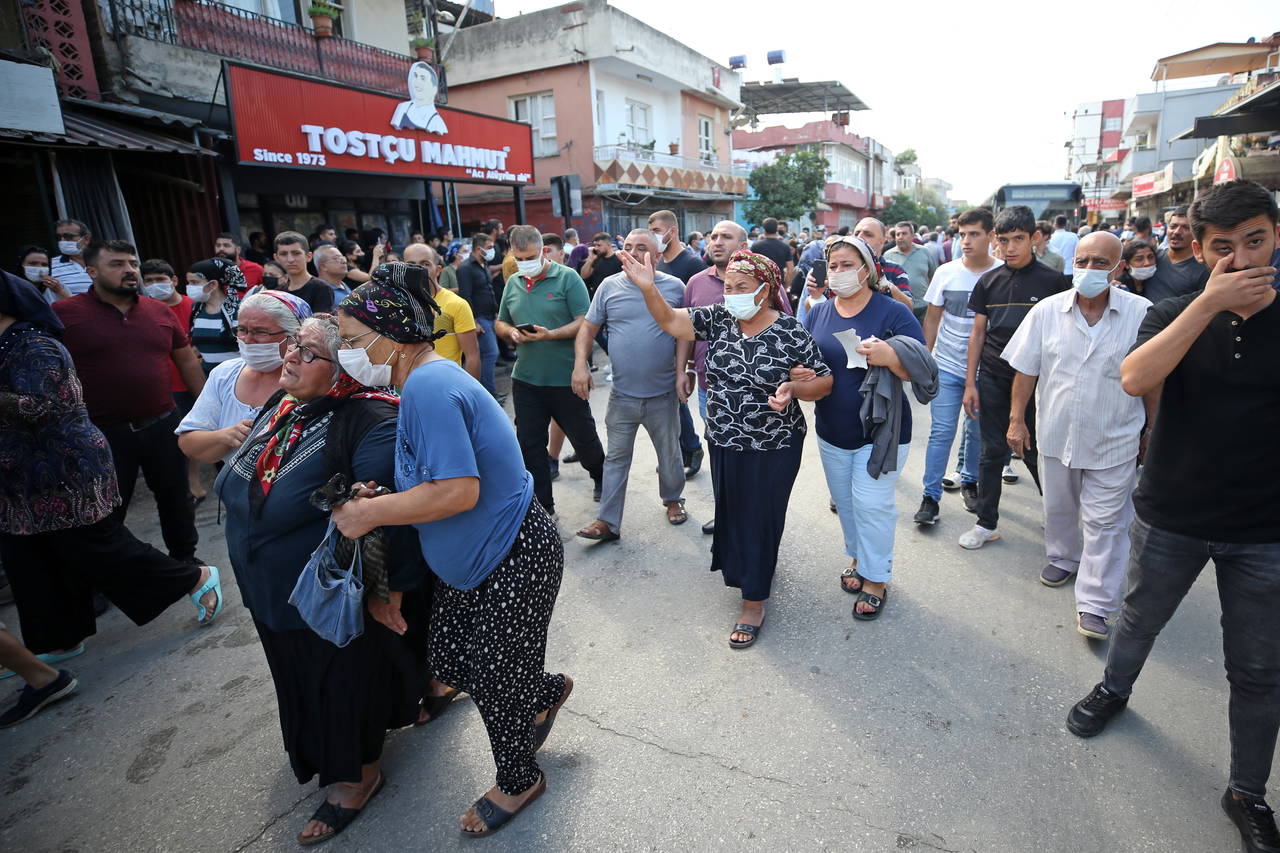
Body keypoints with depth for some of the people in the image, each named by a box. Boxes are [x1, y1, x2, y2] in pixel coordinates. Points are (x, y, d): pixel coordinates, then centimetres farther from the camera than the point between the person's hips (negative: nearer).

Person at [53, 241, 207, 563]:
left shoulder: (160, 312, 4)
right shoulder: (64, 313, -8)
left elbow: (186, 359, 12)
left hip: (163, 426, 3)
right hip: (104, 433, -3)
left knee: (176, 499, 19)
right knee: (106, 514, 12)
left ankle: (184, 557, 40)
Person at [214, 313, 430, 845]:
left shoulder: (369, 421, -29)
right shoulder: (283, 405, 1)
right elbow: (241, 484, 18)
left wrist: (388, 593, -26)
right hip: (275, 596, 9)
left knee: (348, 679, 13)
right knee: (304, 679, 28)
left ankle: (358, 773, 38)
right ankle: (319, 753, 55)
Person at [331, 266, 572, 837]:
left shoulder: (429, 386, -25)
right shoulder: (427, 380, 7)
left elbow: (458, 490, -32)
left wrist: (370, 512, -20)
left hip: (515, 560, -10)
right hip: (476, 558, 10)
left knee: (495, 682, 10)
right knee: (446, 659, 20)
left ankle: (519, 781, 39)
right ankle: (548, 691, 44)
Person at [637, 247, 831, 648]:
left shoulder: (790, 332, -13)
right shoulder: (717, 319, -3)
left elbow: (824, 382, -8)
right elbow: (670, 320, -13)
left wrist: (794, 389, -28)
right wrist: (647, 287, -31)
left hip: (773, 448, -4)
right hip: (724, 443, 4)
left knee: (760, 518, 6)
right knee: (731, 513, 19)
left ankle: (754, 601, 23)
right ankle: (743, 569, 47)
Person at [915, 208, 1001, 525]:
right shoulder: (946, 272, -2)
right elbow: (931, 318, 6)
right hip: (947, 366, 0)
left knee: (977, 431, 13)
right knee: (941, 432, -2)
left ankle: (969, 481, 34)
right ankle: (930, 497, 5)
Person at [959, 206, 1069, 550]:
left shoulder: (1052, 281, -3)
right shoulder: (988, 282, 5)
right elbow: (978, 333, 8)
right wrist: (970, 383, 4)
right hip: (992, 379, 2)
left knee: (1035, 452, 5)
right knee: (992, 452, 8)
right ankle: (987, 522, 18)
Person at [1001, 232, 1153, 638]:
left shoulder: (1141, 313, -8)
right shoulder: (1047, 310, -4)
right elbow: (1026, 371, 1)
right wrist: (1016, 419, -1)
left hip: (1113, 441, -2)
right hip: (1056, 433, 2)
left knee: (1105, 521, 3)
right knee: (1059, 508, 20)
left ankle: (1094, 604, 12)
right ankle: (1064, 558, 46)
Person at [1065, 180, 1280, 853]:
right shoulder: (1174, 316, -5)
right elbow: (1135, 379, -26)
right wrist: (1210, 302, -28)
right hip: (1171, 518, 0)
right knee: (1140, 620, 21)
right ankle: (1114, 689, 50)